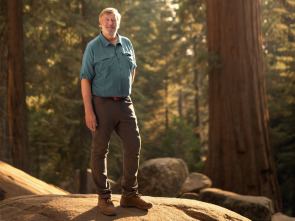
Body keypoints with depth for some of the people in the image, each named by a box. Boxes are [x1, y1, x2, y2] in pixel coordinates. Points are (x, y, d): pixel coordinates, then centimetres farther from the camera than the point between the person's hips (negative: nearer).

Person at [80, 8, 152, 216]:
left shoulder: (126, 44, 8)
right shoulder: (93, 47, -7)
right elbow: (85, 80, -10)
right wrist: (88, 111, -16)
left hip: (124, 104, 5)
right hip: (102, 104, -5)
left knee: (133, 145, 4)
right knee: (100, 150, 2)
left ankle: (130, 194, 16)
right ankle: (104, 197, 12)